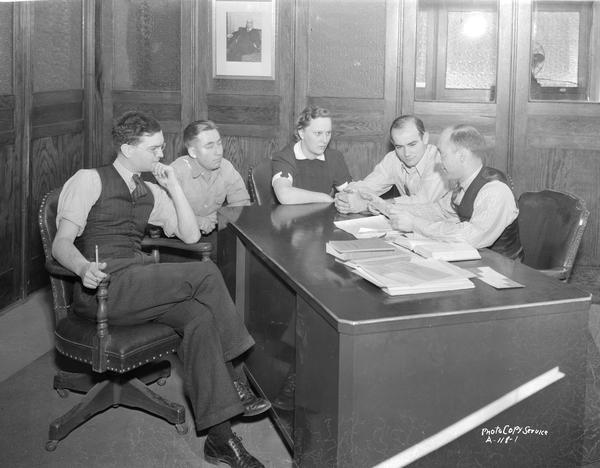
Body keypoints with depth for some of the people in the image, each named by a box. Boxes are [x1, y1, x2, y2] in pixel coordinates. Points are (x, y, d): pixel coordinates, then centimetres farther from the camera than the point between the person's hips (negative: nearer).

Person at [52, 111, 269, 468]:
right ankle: (232, 380, -12)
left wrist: (174, 186, 8)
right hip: (103, 287, -6)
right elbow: (62, 244, -6)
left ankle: (220, 437, -28)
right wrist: (84, 268, -29)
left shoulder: (150, 192, 22)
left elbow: (191, 236, 16)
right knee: (205, 273, -23)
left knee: (200, 316, -26)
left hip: (141, 287, 6)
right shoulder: (89, 181, 3)